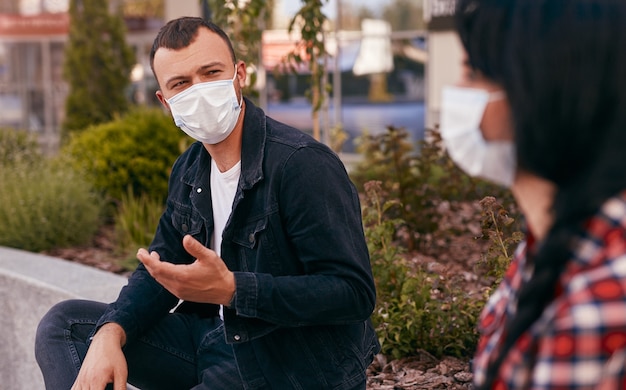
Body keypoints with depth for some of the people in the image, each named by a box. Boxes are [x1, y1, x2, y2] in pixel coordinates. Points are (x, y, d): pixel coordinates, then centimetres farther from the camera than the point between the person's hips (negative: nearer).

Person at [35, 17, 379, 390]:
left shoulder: (303, 163, -21)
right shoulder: (189, 171, 6)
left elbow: (354, 292, -26)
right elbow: (160, 269, 12)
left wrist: (230, 289, -33)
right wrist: (110, 334, -9)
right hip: (214, 339, 8)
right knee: (63, 323, 5)